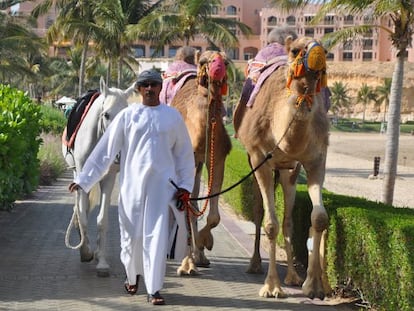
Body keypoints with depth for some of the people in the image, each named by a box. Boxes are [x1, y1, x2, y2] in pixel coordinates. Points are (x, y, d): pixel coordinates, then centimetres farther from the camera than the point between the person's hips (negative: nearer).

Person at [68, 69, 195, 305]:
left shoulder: (173, 117, 4)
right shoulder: (127, 116, 2)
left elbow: (184, 153, 12)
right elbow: (105, 150, 3)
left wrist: (186, 185, 6)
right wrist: (84, 180, 1)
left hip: (163, 185, 0)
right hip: (133, 183, 0)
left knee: (157, 235, -4)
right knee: (132, 234, 7)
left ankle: (154, 289, 3)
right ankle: (133, 275, 34)